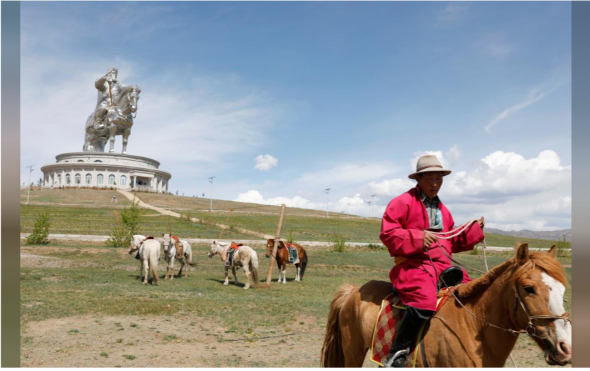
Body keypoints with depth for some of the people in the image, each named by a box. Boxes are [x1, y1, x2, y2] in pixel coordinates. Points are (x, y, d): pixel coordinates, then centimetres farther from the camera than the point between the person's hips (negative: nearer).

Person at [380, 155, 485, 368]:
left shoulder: (442, 209, 22)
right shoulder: (403, 202, -1)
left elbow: (454, 242, 27)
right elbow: (387, 233, -11)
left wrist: (475, 229, 14)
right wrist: (417, 237, -21)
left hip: (441, 264, 8)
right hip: (413, 263, -8)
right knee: (424, 302, -33)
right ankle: (396, 356, -23)